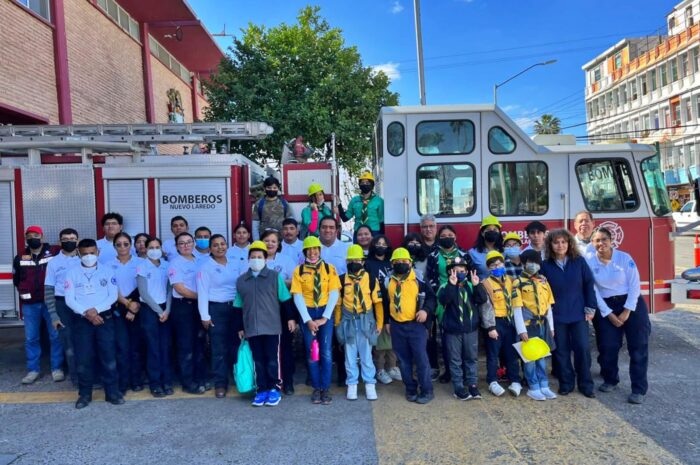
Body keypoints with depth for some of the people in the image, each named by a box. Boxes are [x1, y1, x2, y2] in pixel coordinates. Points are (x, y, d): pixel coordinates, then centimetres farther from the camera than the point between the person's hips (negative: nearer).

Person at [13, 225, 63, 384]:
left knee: (55, 336, 2)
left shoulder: (55, 253, -5)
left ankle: (57, 368, 11)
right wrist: (23, 292, 10)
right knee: (31, 338, 8)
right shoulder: (20, 258, 10)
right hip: (30, 304, 4)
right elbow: (16, 279, 21)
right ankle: (33, 370, 18)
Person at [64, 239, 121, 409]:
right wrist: (86, 312, -14)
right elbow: (69, 299, -2)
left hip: (105, 318, 0)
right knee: (84, 358, 3)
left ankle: (112, 392, 9)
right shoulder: (73, 273, 4)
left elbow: (113, 295, -1)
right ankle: (85, 394, 16)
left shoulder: (107, 270, 4)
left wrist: (96, 309, -14)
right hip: (82, 320, 1)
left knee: (109, 356, 0)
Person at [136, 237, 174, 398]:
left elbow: (169, 289, 5)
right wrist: (159, 311, -11)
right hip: (149, 309, -3)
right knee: (153, 347, -1)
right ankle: (155, 384, 8)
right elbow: (143, 293, -9)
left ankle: (167, 381, 14)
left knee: (166, 345, 5)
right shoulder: (142, 267, -5)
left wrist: (167, 310, -6)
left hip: (166, 309, 3)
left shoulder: (166, 265, 6)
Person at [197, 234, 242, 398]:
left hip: (235, 307, 4)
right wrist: (205, 315, -9)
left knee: (236, 345, 10)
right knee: (219, 348, 1)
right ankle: (220, 384, 12)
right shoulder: (205, 266, -3)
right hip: (216, 309, -3)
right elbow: (202, 292, -6)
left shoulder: (235, 264, 8)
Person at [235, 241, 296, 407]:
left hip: (272, 327, -3)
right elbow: (238, 306, 13)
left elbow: (285, 300, 2)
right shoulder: (241, 280, 8)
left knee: (272, 359, 3)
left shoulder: (275, 276, -1)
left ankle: (274, 389, 15)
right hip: (251, 328, 3)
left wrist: (290, 318, -1)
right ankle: (262, 390, 18)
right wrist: (240, 327, 13)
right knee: (258, 360, 9)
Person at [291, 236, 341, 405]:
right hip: (307, 313, 1)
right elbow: (297, 297, -4)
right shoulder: (299, 271, 1)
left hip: (324, 312, -1)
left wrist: (324, 318, -10)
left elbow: (334, 294, -3)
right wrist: (308, 320, -11)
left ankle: (326, 388, 8)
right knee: (311, 352, 5)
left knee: (325, 351, -3)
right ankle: (316, 388, 15)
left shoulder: (329, 268, 1)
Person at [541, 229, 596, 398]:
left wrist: (590, 308, -2)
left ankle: (586, 384, 15)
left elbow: (589, 284, 1)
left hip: (578, 314, 0)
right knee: (561, 350, 7)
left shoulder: (579, 261, -2)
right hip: (556, 315, 0)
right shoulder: (546, 265, -2)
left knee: (583, 348, -1)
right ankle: (566, 383, 21)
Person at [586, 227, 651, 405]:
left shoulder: (624, 258, -9)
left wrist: (627, 311, -12)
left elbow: (634, 285, -8)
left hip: (632, 304, -1)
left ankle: (639, 389, 3)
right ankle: (610, 380, 25)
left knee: (638, 346, -3)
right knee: (608, 346, 4)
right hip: (605, 307, 1)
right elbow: (593, 290, -6)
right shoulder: (589, 261, -7)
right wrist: (609, 314, -8)